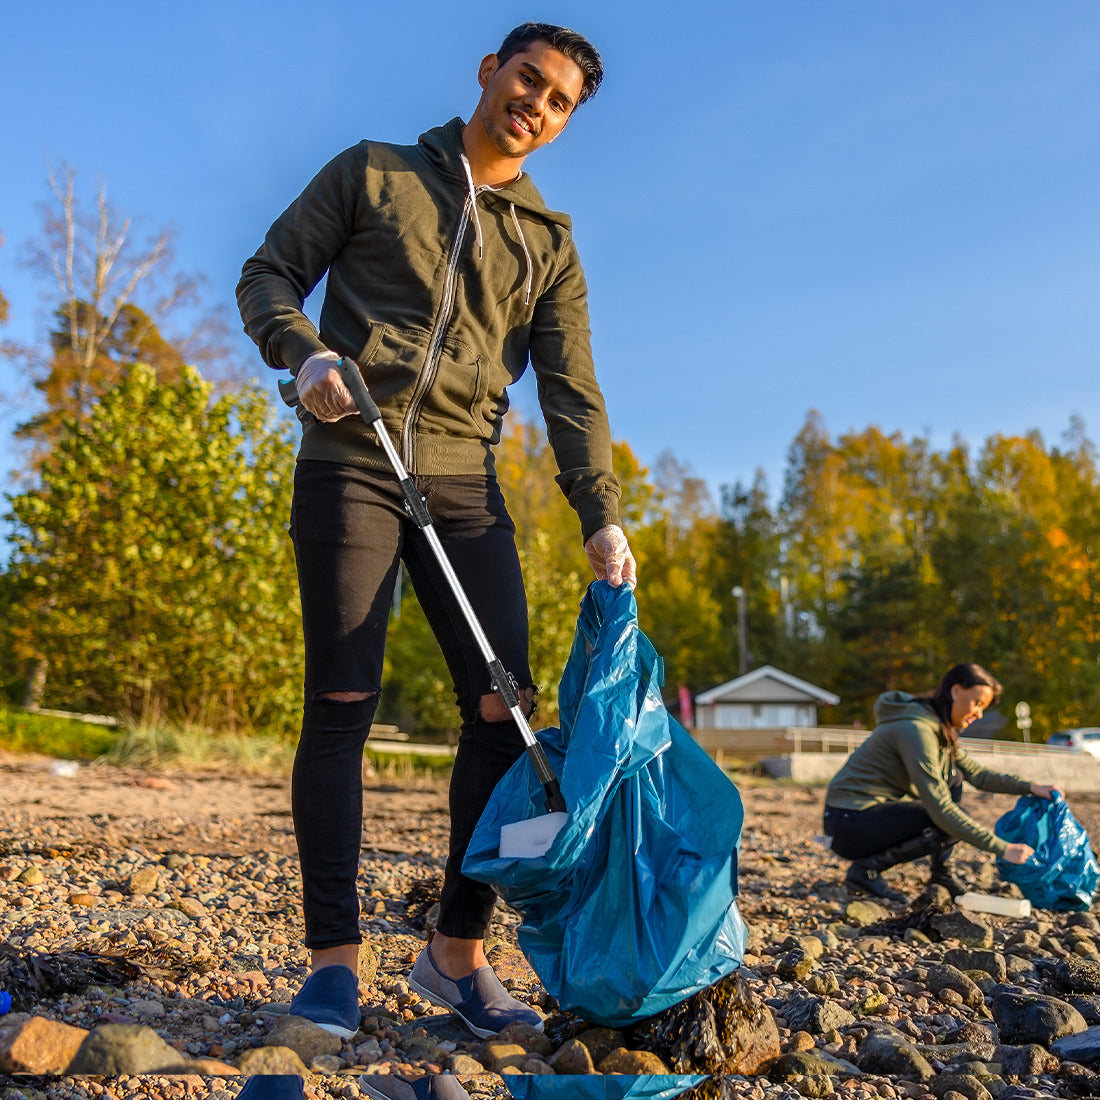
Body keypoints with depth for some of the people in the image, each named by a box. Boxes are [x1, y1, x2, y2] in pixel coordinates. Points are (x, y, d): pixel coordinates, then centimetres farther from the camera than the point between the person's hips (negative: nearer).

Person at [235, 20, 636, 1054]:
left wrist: (600, 516, -4)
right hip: (351, 462, -3)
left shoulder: (550, 243, 17)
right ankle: (333, 956, -2)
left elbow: (571, 393, 9)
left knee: (502, 706, -6)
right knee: (342, 703, -8)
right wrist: (305, 351, -13)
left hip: (464, 481, 3)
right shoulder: (370, 173, 13)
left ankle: (458, 949, 5)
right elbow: (267, 277, 9)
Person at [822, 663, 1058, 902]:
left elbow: (977, 774, 16)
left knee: (952, 775, 9)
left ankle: (940, 869, 13)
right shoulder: (916, 729, -23)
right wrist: (1001, 848, -23)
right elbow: (940, 809, -26)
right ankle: (865, 869, -9)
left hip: (875, 808, 10)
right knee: (951, 824, -18)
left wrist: (1029, 787, 1)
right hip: (849, 822, -10)